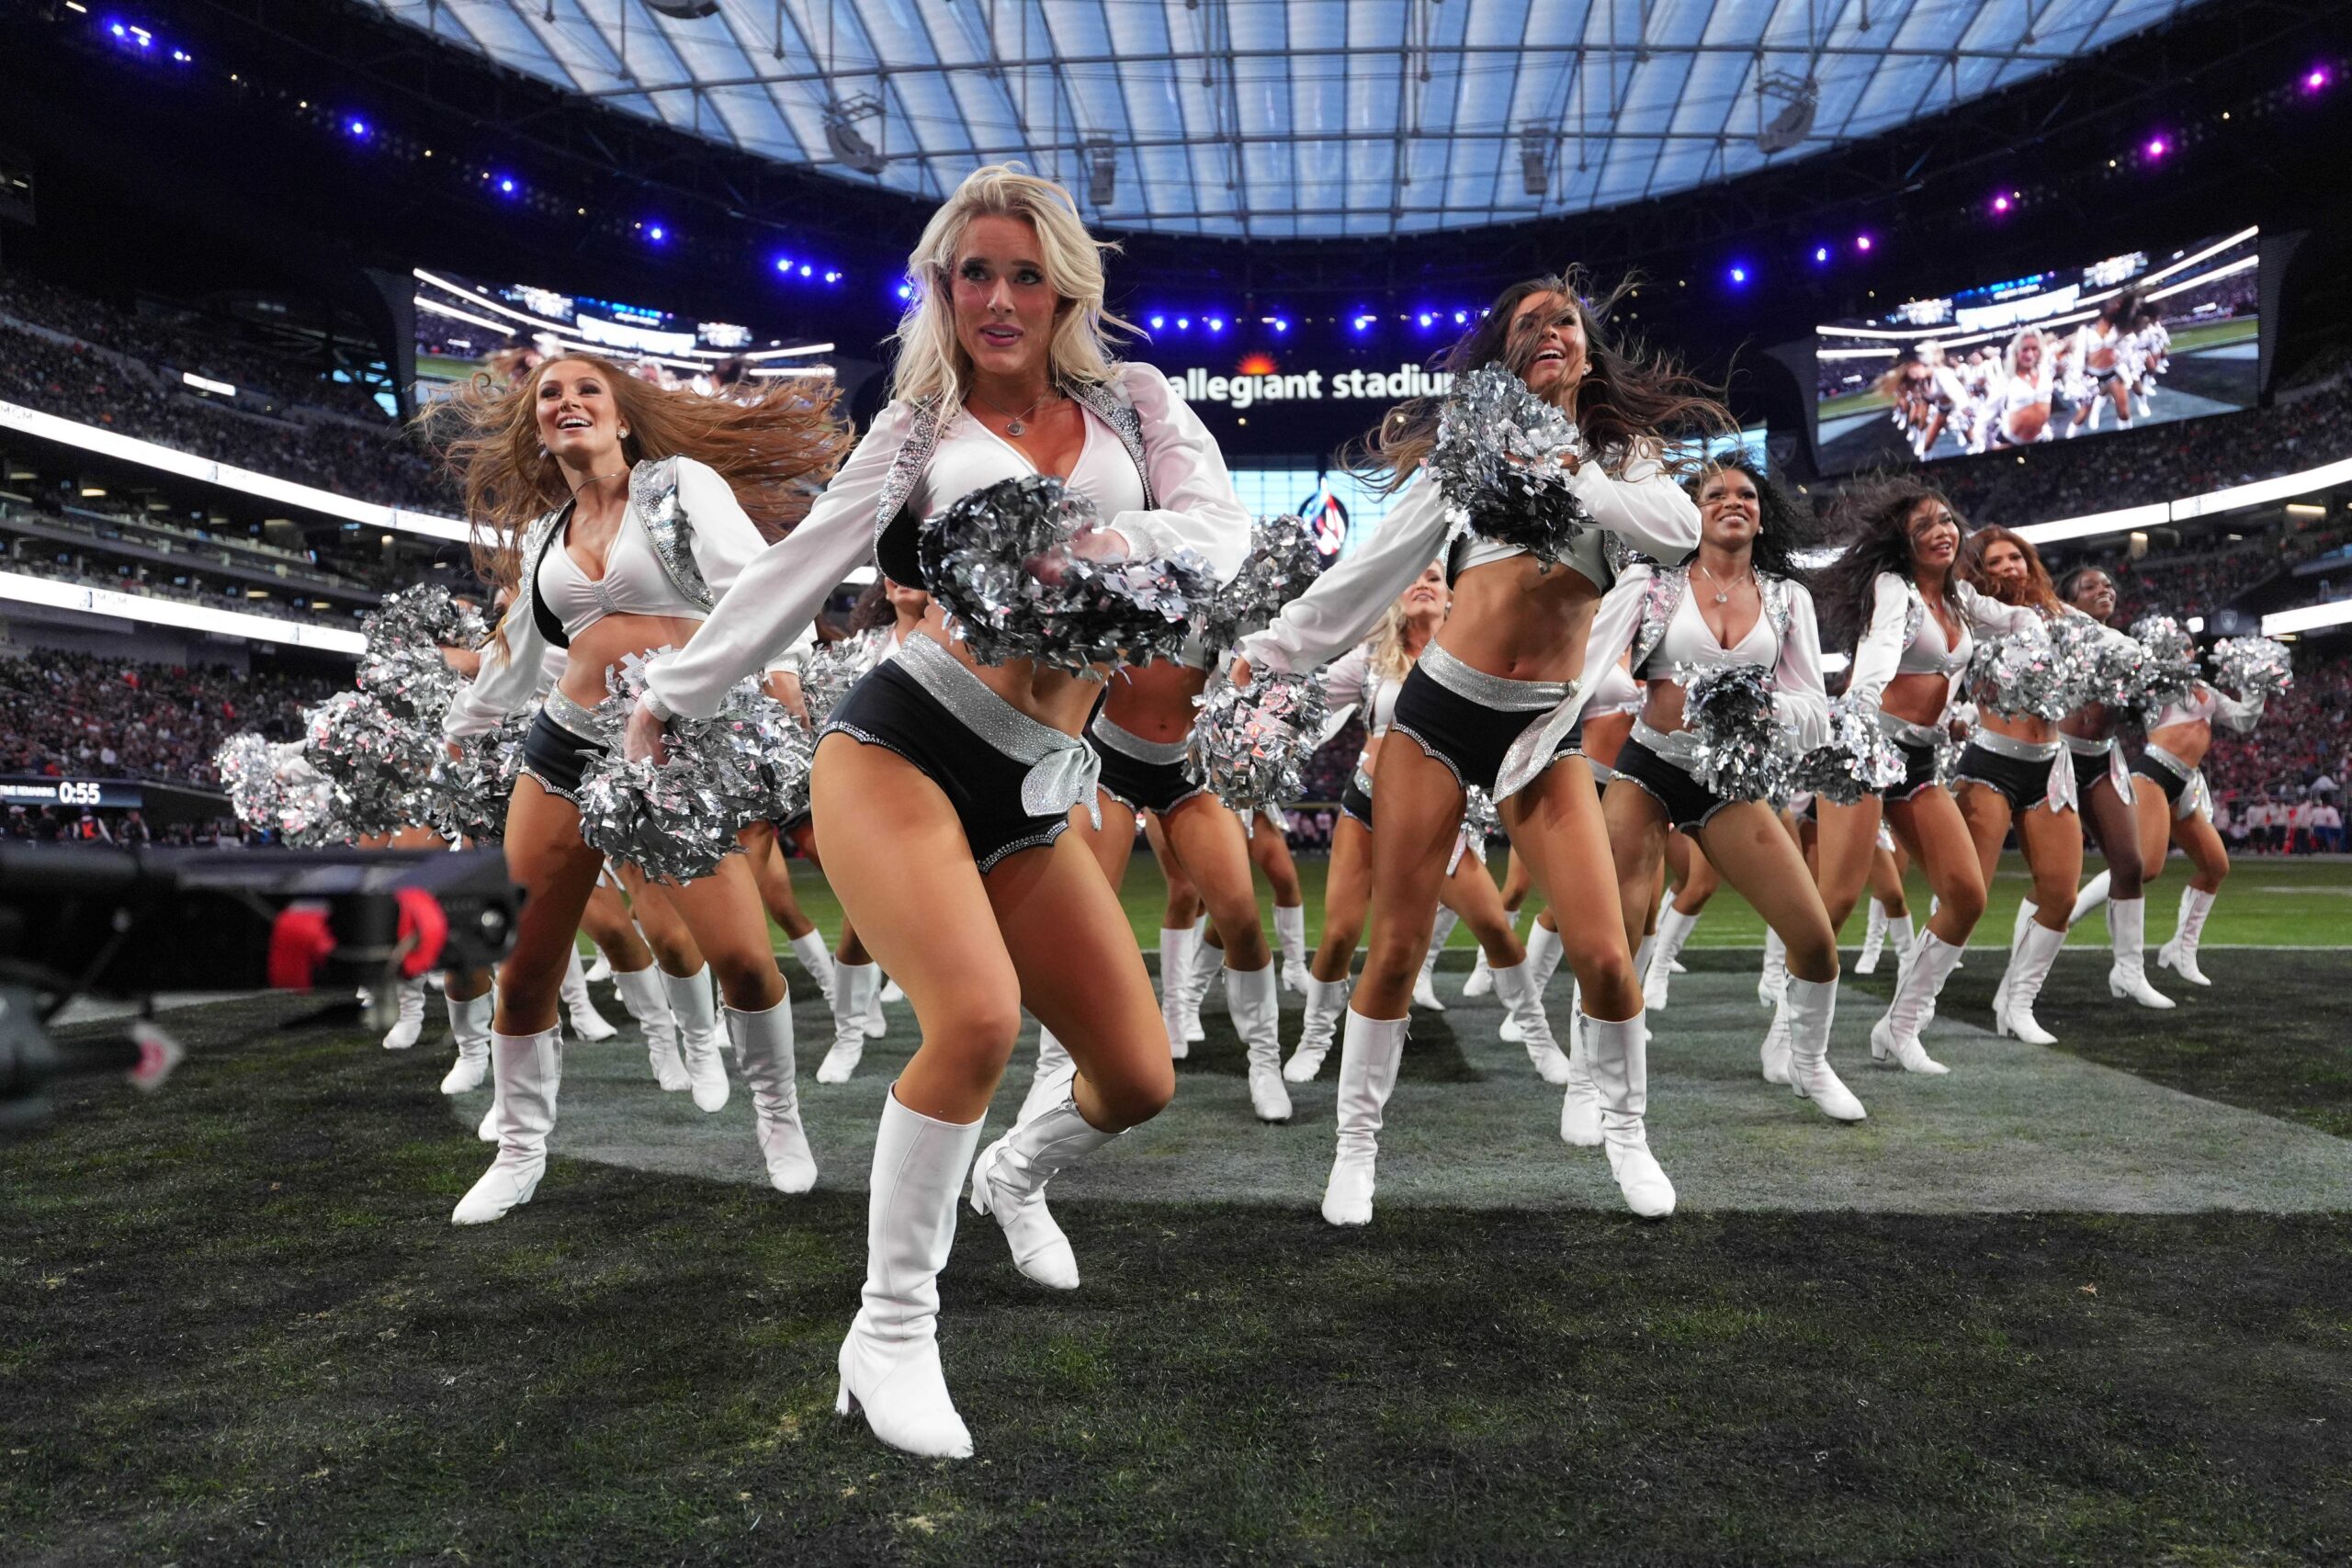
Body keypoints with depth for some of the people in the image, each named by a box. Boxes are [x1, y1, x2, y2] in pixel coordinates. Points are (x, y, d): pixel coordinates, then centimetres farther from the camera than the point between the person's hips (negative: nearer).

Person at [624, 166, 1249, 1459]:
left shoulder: (1133, 404, 15)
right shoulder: (919, 427, 11)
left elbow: (1223, 525, 0)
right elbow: (799, 566, 13)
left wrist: (1121, 542, -21)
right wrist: (675, 691, 17)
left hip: (1035, 794, 4)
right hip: (903, 745, -3)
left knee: (1139, 1079, 3)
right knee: (978, 1017, -28)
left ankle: (1018, 1171, 40)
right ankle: (891, 1330, -8)